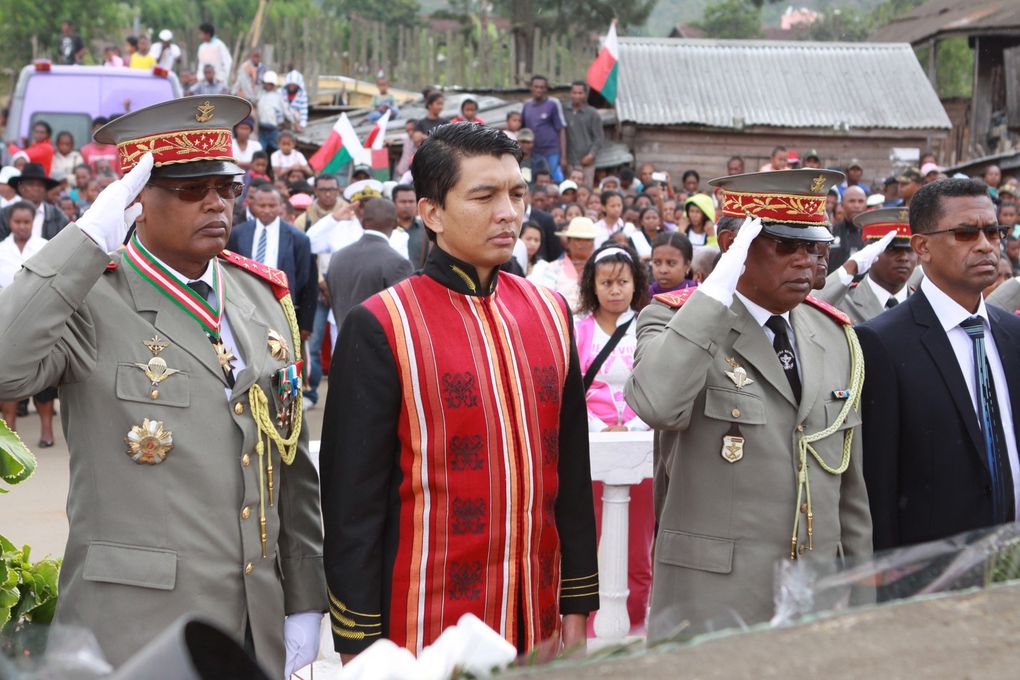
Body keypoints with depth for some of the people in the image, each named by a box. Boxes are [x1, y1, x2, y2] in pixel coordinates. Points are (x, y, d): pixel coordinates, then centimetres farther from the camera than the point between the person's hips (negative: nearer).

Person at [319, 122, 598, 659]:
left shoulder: (550, 313, 6)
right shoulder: (379, 328, -9)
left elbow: (571, 467, 11)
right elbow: (352, 496, -8)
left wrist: (578, 605, 9)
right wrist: (361, 646, -8)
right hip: (424, 634, -4)